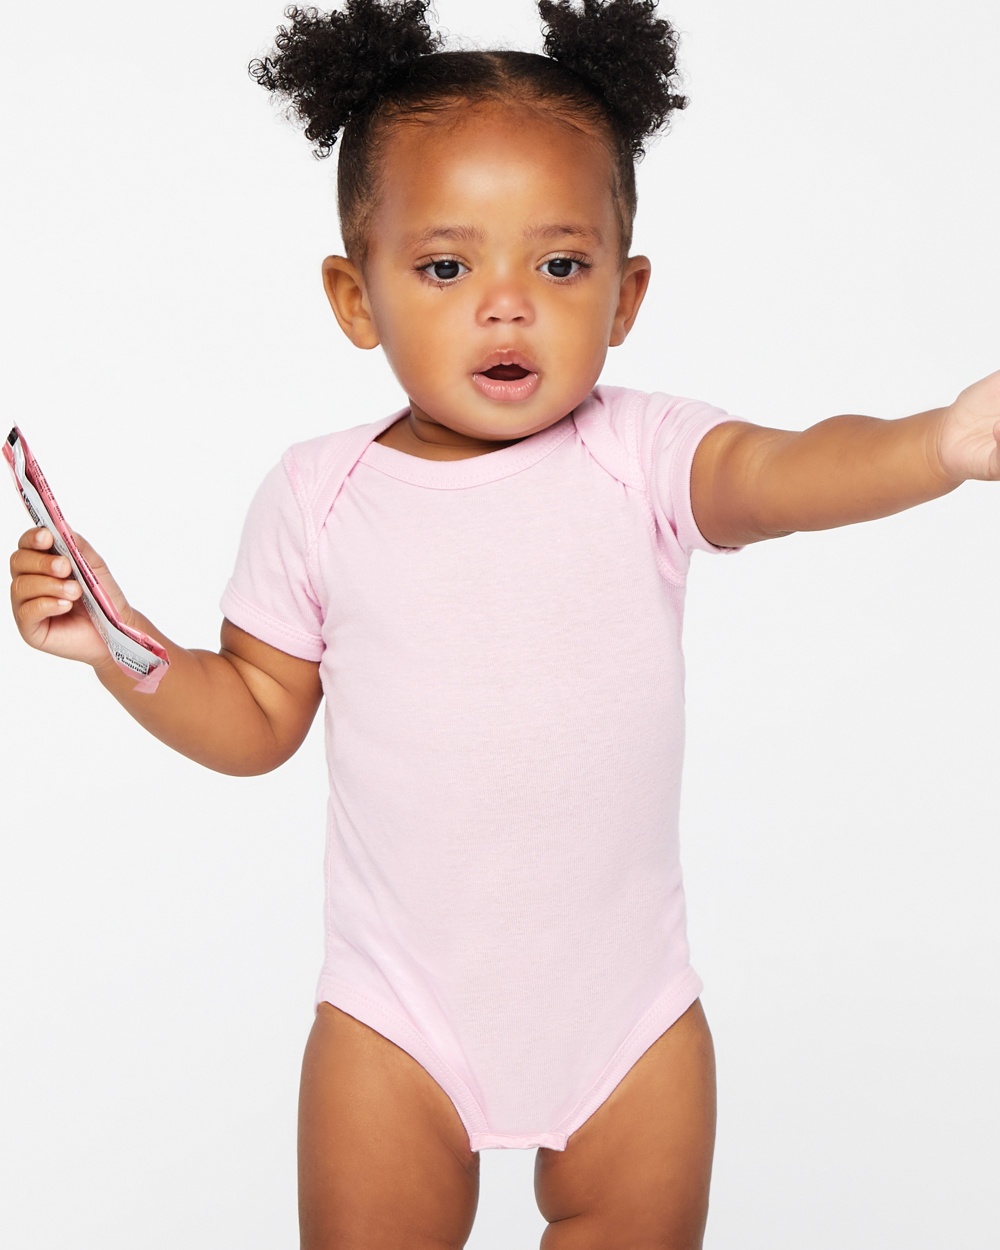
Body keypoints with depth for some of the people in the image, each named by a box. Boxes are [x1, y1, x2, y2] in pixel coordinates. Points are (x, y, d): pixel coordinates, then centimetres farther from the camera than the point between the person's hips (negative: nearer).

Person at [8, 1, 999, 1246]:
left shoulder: (644, 456, -11)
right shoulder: (316, 494, -5)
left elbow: (780, 475, -32)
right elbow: (256, 722, 5)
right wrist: (115, 644, -11)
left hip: (626, 1003, 0)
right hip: (398, 1020, 1)